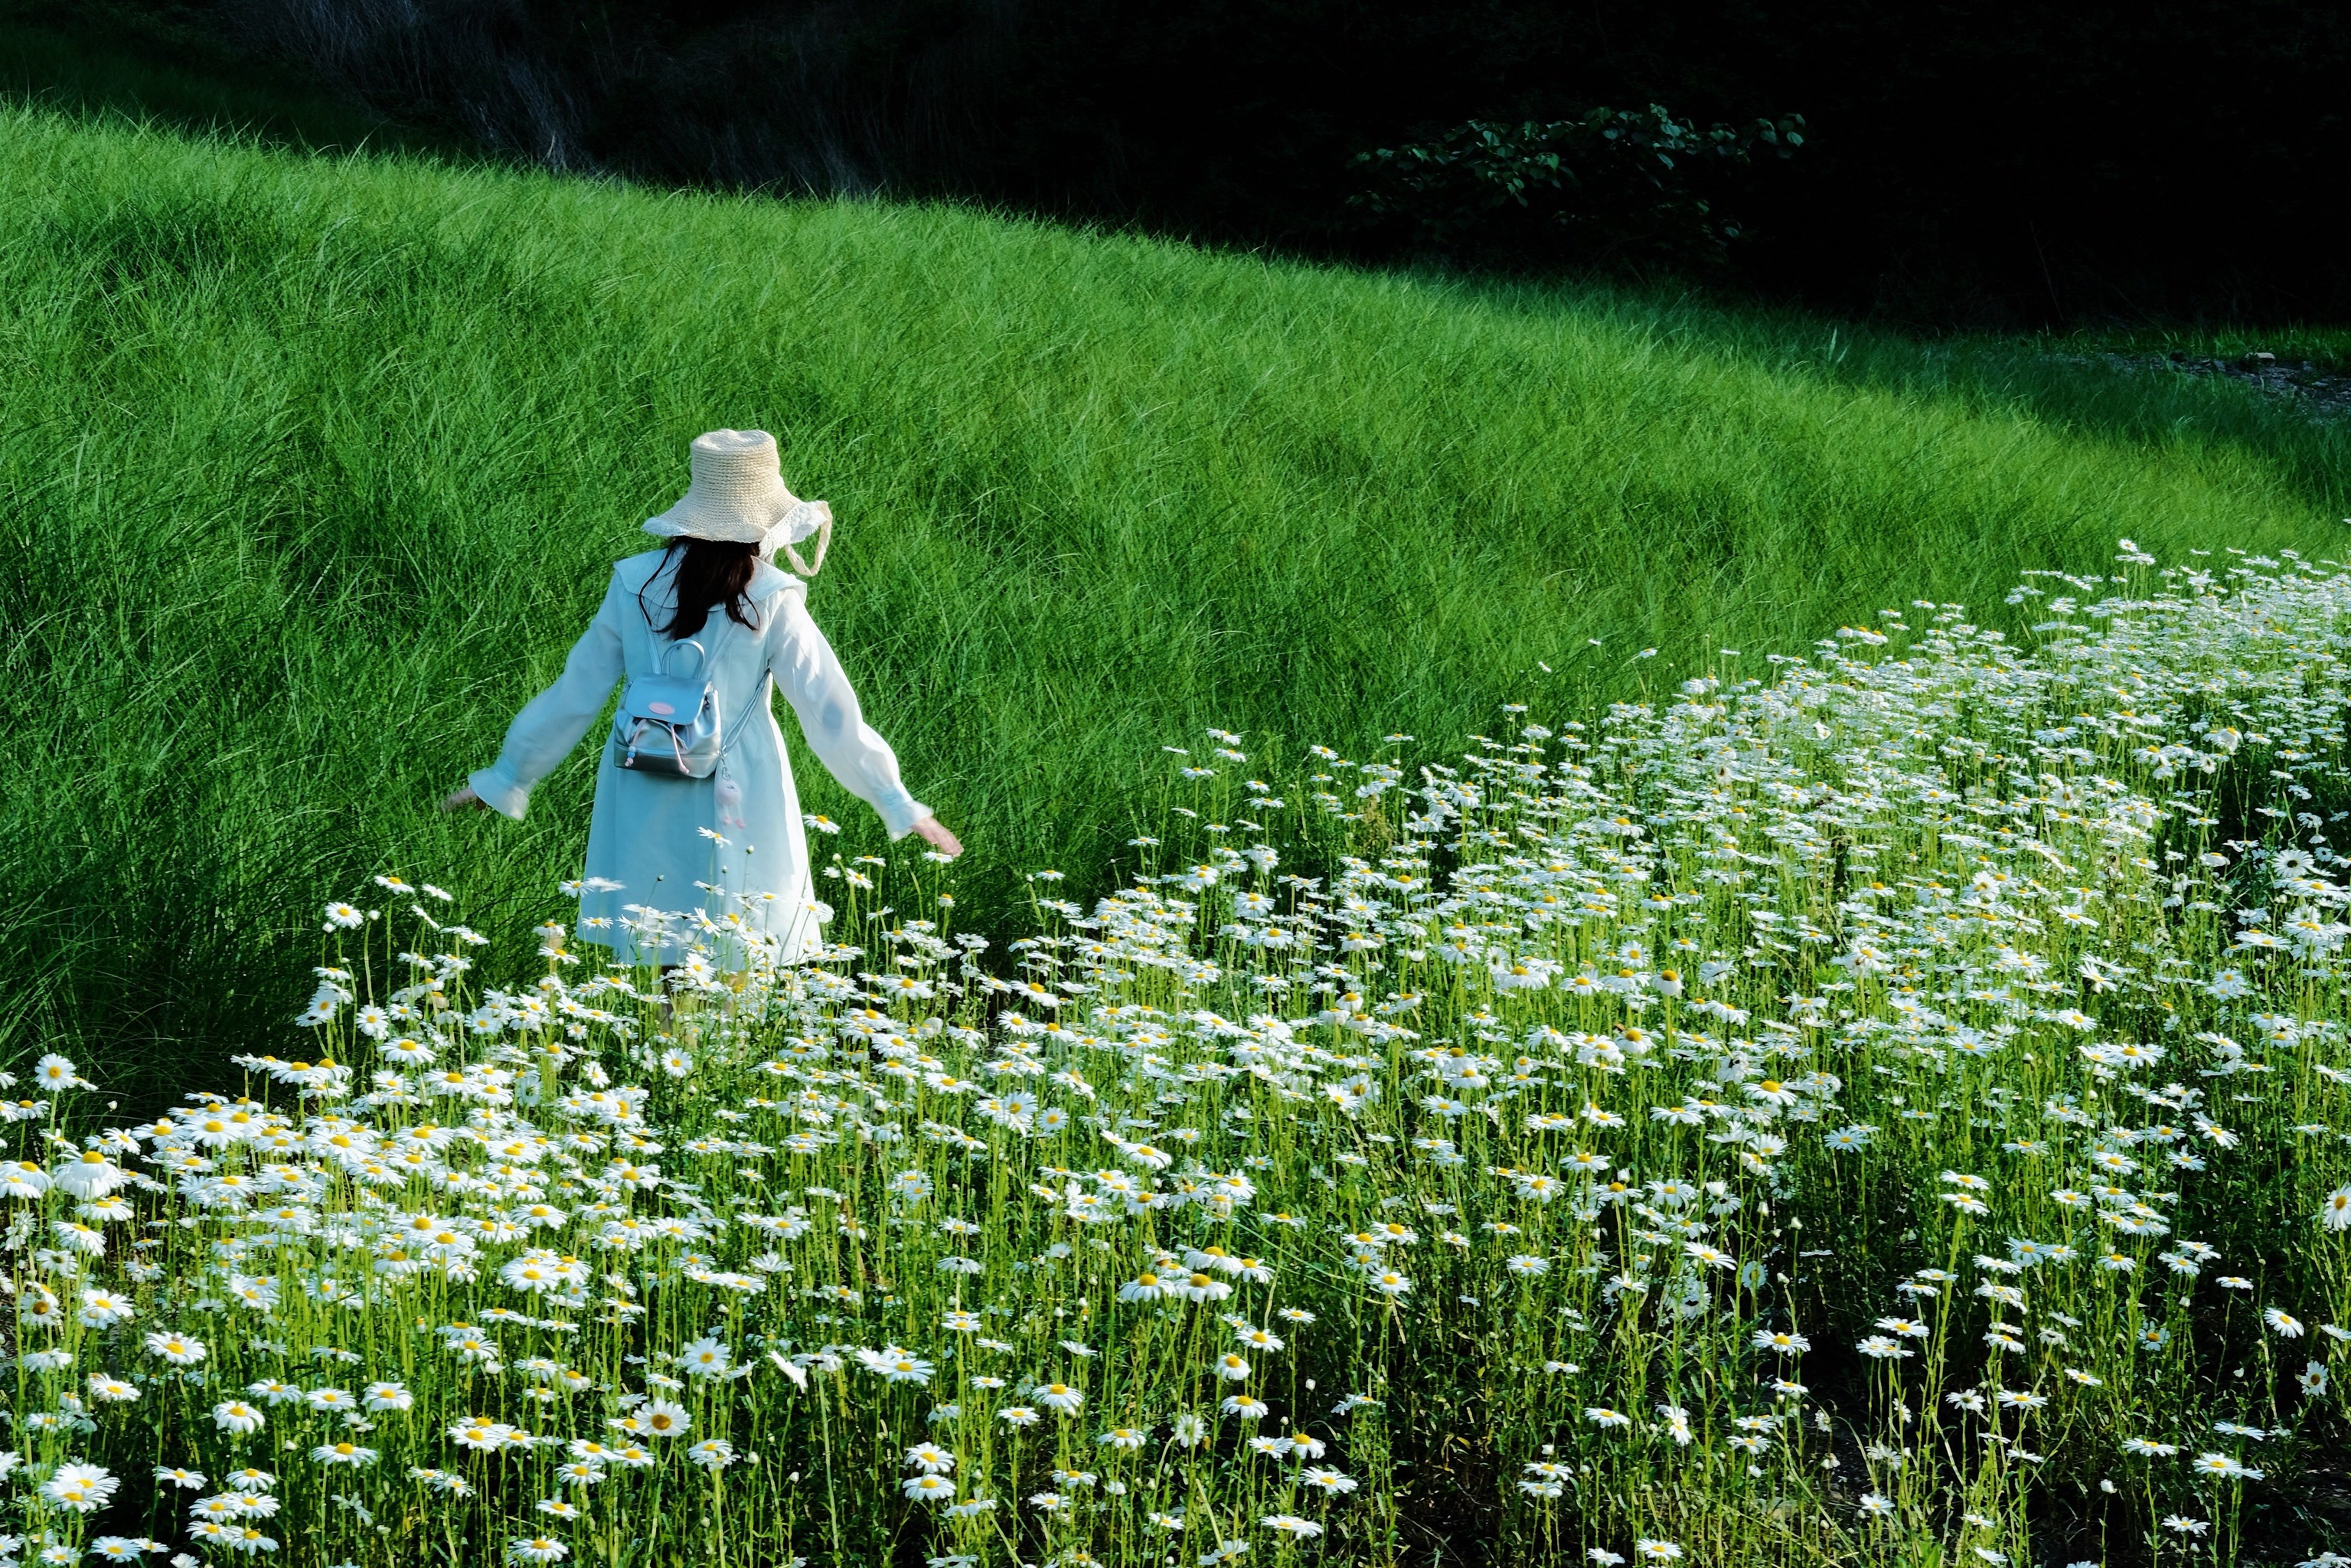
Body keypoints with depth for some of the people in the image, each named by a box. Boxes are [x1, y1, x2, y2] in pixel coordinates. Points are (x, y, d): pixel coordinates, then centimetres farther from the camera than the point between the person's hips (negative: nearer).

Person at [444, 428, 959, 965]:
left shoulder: (637, 584, -2)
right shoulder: (771, 602, -10)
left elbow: (575, 693, 3)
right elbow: (829, 711, -8)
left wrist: (505, 777, 15)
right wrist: (899, 804, 0)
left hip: (645, 801, 3)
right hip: (736, 808, -3)